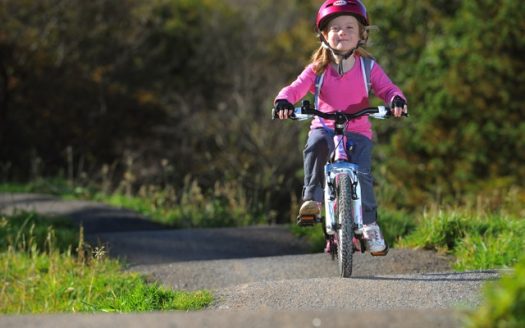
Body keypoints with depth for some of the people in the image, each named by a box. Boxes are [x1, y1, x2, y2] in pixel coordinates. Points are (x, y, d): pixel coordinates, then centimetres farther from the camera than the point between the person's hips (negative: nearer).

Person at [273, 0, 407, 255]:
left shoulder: (368, 67, 3)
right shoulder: (318, 69, 2)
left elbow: (386, 88, -6)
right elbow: (297, 87, -7)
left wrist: (396, 100, -30)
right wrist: (284, 101, -30)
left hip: (358, 131, 0)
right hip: (325, 126, 0)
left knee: (362, 174, -22)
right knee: (316, 145, -36)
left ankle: (370, 226, -5)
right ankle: (312, 199, -25)